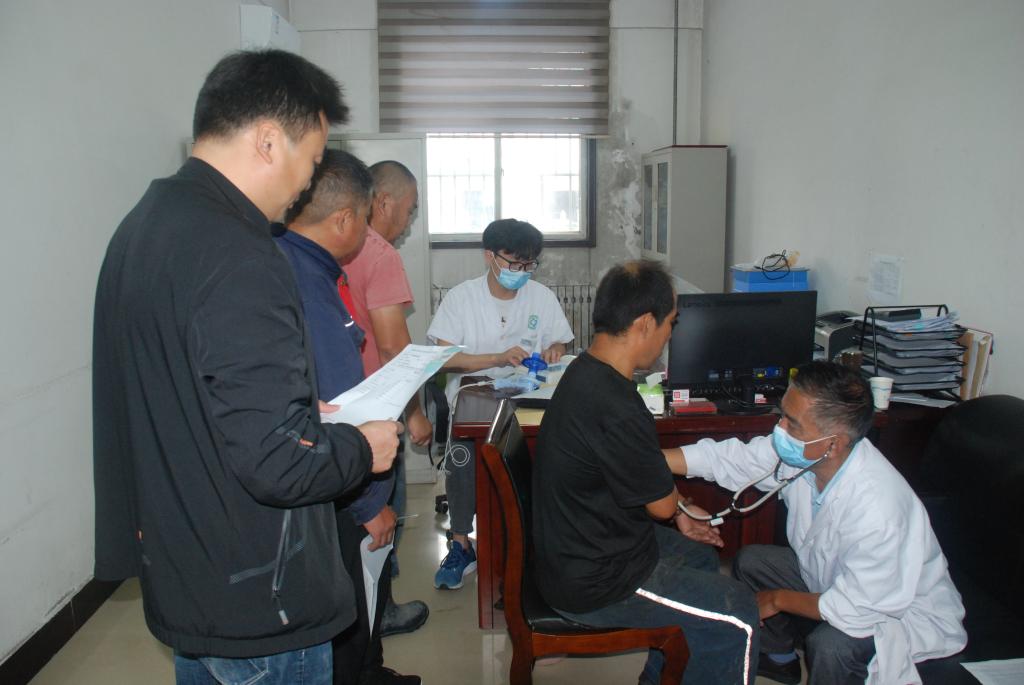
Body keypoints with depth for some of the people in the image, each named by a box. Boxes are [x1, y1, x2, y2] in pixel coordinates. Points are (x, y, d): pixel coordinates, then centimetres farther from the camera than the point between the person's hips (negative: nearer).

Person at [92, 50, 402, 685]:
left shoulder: (143, 226, 5)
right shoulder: (239, 259, -27)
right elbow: (277, 462, -29)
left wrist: (299, 407, 10)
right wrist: (363, 448, -11)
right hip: (258, 609, -9)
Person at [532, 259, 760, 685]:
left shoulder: (585, 371, 0)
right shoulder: (616, 410, -32)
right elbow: (662, 503, -17)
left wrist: (678, 516, 14)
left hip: (574, 547, 10)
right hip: (590, 584, -10)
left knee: (701, 557, 27)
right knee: (739, 617, 0)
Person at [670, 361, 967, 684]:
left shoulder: (878, 507, -39)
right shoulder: (798, 453, -21)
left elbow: (856, 609, -31)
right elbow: (727, 458, -10)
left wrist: (778, 599, -17)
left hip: (903, 610, -7)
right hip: (831, 578, 7)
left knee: (828, 644, -32)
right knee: (750, 561, 3)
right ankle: (780, 659, 27)